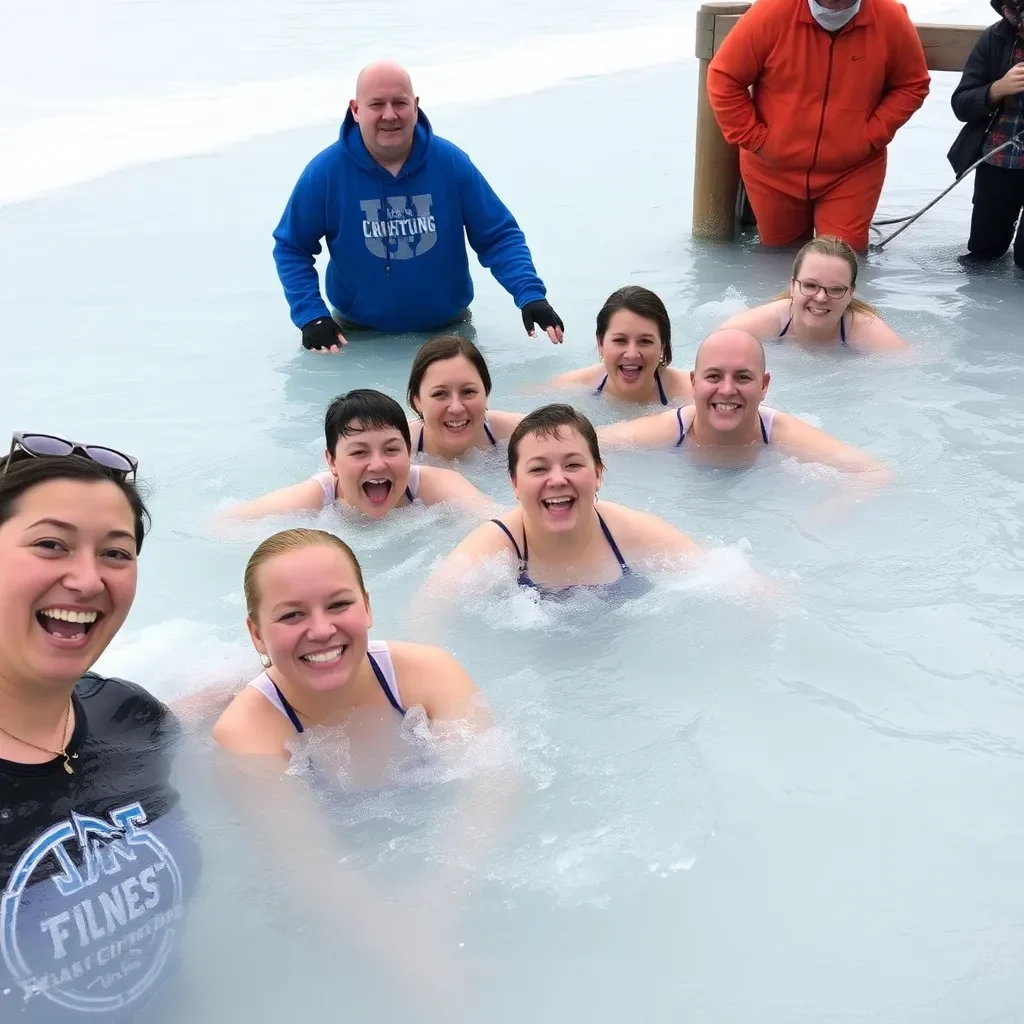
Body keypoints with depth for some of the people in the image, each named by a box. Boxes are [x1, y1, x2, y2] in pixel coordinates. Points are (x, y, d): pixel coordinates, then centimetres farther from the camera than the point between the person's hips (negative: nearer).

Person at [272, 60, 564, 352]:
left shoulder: (451, 162, -8)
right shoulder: (326, 171, -11)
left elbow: (498, 236, -5)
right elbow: (291, 248, -1)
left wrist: (531, 294, -21)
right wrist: (311, 314, -15)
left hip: (448, 330, 1)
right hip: (359, 336, -1)